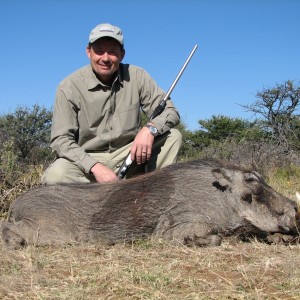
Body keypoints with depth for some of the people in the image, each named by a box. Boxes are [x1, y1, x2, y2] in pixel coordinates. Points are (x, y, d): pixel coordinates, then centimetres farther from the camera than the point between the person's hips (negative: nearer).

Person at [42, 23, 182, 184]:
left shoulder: (137, 76, -4)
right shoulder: (69, 86, -10)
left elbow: (171, 112, -3)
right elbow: (61, 139, -13)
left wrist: (149, 129, -27)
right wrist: (95, 167, -28)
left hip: (128, 154, 2)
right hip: (87, 159, -2)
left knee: (173, 136, -16)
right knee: (54, 176, -32)